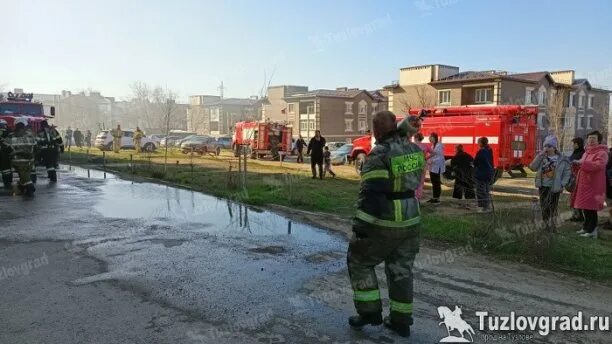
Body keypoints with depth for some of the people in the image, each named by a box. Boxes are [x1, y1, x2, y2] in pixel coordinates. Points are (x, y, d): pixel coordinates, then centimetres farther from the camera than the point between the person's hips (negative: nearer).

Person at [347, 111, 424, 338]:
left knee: (359, 261, 13)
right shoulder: (414, 150, 3)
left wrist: (360, 225, -19)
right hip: (411, 220, 7)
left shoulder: (378, 155, -18)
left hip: (385, 222, -7)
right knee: (401, 269, 15)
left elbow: (371, 193, -23)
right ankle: (401, 321, 22)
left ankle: (370, 311, 15)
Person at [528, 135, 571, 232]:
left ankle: (552, 225, 10)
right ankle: (546, 224, 23)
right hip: (543, 186, 4)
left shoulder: (562, 159, -5)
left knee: (553, 207, -2)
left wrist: (562, 184, -6)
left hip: (554, 187, -4)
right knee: (544, 207, 10)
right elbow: (533, 167, -8)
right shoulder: (541, 158, 4)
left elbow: (567, 172, 0)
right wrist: (540, 155, -12)